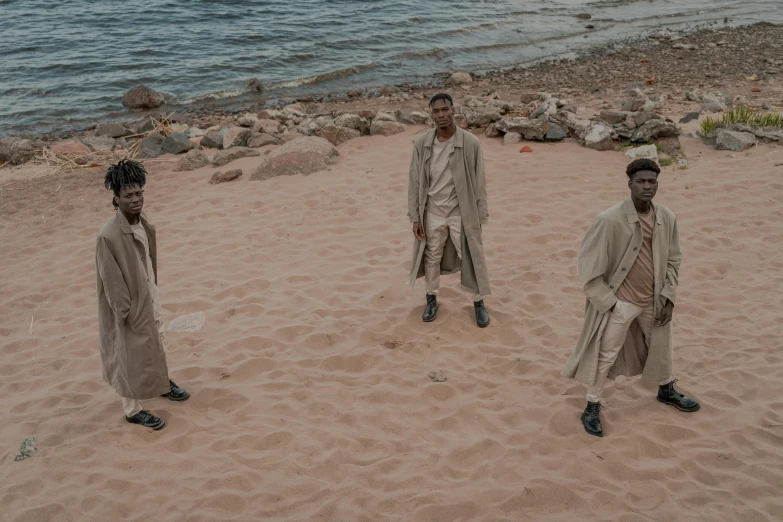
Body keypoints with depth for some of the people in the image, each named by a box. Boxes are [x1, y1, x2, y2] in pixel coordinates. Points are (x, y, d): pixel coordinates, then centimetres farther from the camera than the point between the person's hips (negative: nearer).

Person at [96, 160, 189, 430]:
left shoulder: (143, 222, -5)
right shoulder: (109, 235, -29)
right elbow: (113, 281, -23)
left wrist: (154, 292, 15)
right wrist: (125, 313, -17)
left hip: (149, 294, 8)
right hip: (129, 303, -8)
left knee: (156, 340, 26)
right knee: (131, 357, 8)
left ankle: (162, 382, 51)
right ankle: (132, 409, 27)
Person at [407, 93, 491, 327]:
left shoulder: (470, 143, -13)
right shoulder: (422, 143, -8)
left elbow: (479, 182, -5)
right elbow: (415, 182, -2)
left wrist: (480, 215, -4)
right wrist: (415, 216, -4)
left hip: (462, 212, -1)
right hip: (432, 213, 2)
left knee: (472, 258, 6)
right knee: (431, 258, 15)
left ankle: (479, 302, 25)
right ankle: (432, 298, 35)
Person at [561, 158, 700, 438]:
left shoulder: (667, 218, -7)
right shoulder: (610, 220, -23)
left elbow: (673, 260, 6)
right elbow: (588, 263, -16)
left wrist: (668, 297, 1)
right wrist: (608, 303, -13)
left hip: (654, 300, 6)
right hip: (620, 302, -5)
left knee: (661, 346, 25)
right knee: (605, 355, 4)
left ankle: (666, 390, 52)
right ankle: (592, 407, 24)